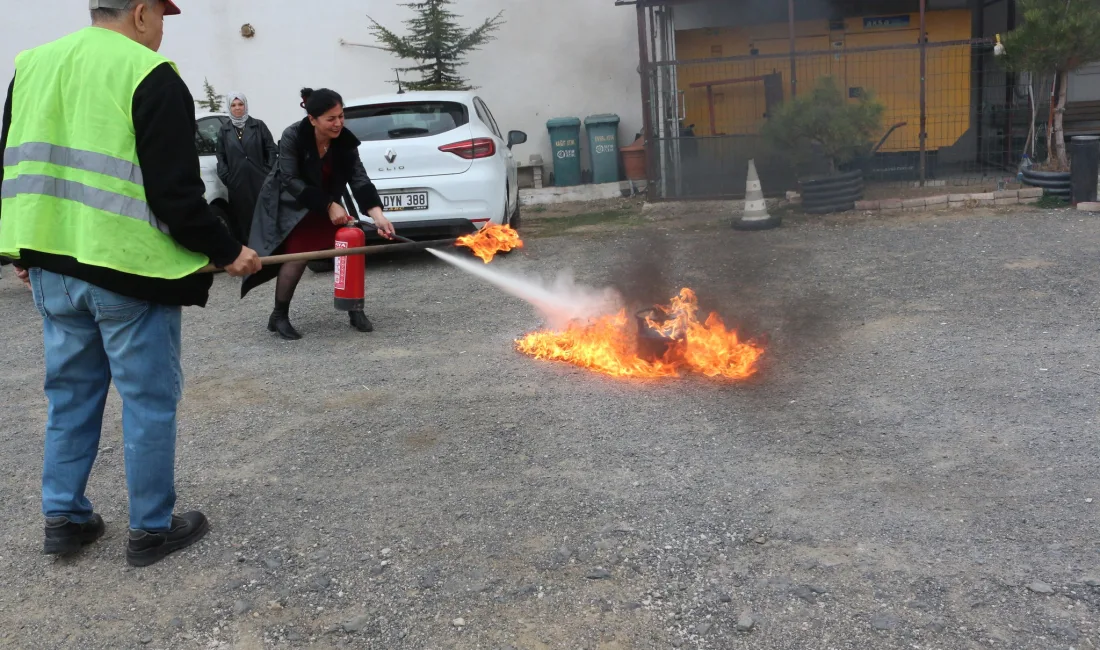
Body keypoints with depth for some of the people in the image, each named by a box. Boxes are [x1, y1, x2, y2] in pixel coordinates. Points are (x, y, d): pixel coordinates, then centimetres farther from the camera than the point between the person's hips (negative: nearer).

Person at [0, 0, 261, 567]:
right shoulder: (150, 76, -12)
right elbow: (176, 194, -17)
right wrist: (226, 252, -5)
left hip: (54, 269, 7)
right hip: (128, 270, -7)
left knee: (71, 394, 18)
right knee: (149, 400, 5)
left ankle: (63, 518, 26)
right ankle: (151, 529, 14)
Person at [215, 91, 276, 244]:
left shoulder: (258, 126, 6)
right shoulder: (224, 130, 11)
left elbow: (271, 150, 5)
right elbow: (220, 156, 13)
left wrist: (269, 172, -3)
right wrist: (226, 177, 3)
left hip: (259, 181, -1)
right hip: (237, 183, 1)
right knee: (241, 218, 1)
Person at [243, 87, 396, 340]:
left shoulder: (345, 141, -17)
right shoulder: (292, 136, -27)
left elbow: (359, 178, -22)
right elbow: (290, 181, -26)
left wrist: (377, 213, -37)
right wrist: (329, 206, -33)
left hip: (325, 204, 4)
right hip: (288, 204, -4)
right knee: (298, 255, -16)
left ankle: (355, 310, 6)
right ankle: (279, 317, 1)